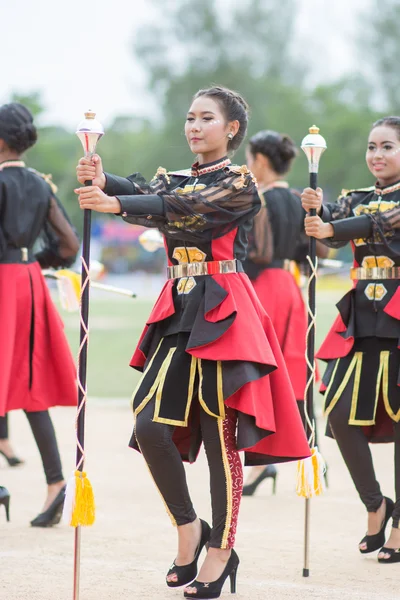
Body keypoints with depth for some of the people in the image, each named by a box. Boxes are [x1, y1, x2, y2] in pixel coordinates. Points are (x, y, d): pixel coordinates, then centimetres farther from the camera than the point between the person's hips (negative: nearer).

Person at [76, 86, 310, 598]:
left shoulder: (240, 183, -4)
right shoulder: (175, 178, 15)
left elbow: (188, 210, -20)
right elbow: (147, 194, -6)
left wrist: (115, 204, -33)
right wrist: (104, 182, -29)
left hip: (222, 313, -5)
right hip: (177, 313, 6)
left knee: (220, 435, -3)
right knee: (149, 426, -6)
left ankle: (221, 550, 9)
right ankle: (188, 528, 13)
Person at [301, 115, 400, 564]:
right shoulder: (356, 199, 14)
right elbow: (334, 234, -5)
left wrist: (331, 228, -36)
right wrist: (318, 210, -27)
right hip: (360, 320, 5)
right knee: (341, 414, -4)